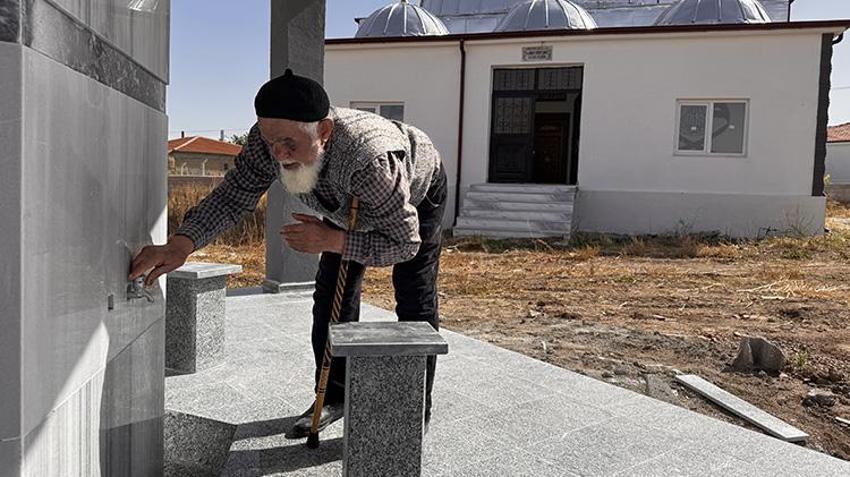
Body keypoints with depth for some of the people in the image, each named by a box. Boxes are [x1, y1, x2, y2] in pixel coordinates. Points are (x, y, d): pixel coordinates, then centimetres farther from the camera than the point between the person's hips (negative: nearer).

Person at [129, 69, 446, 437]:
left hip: (417, 189, -5)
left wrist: (330, 240, -44)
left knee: (415, 303, -6)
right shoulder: (267, 141, -34)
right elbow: (231, 196, -27)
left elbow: (405, 243, -37)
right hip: (349, 202, 5)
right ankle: (334, 397, 18)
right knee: (331, 295, 3)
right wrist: (180, 245, -44)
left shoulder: (370, 160, -48)